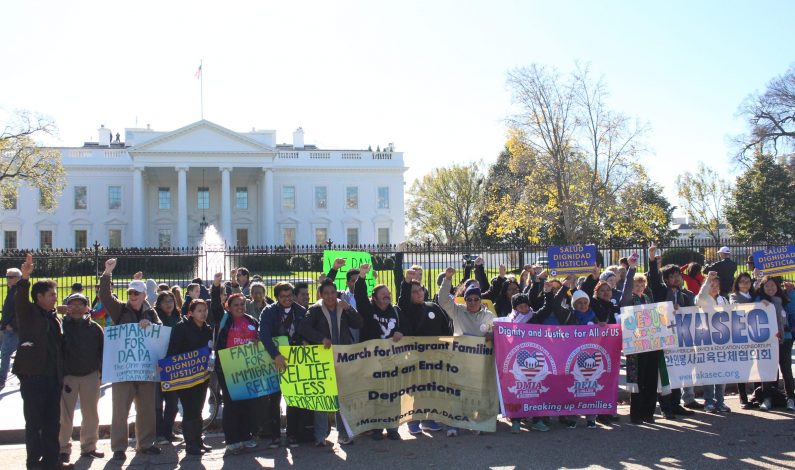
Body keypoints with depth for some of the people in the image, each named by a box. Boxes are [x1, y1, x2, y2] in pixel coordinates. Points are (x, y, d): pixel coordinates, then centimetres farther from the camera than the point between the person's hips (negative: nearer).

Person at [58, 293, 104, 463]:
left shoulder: (94, 327, 5)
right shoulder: (62, 325, -1)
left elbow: (102, 350, 10)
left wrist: (102, 371, 4)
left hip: (90, 376, 2)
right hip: (67, 376, -2)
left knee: (91, 414, 8)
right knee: (65, 415, 0)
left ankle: (88, 446, 20)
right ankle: (63, 448, 12)